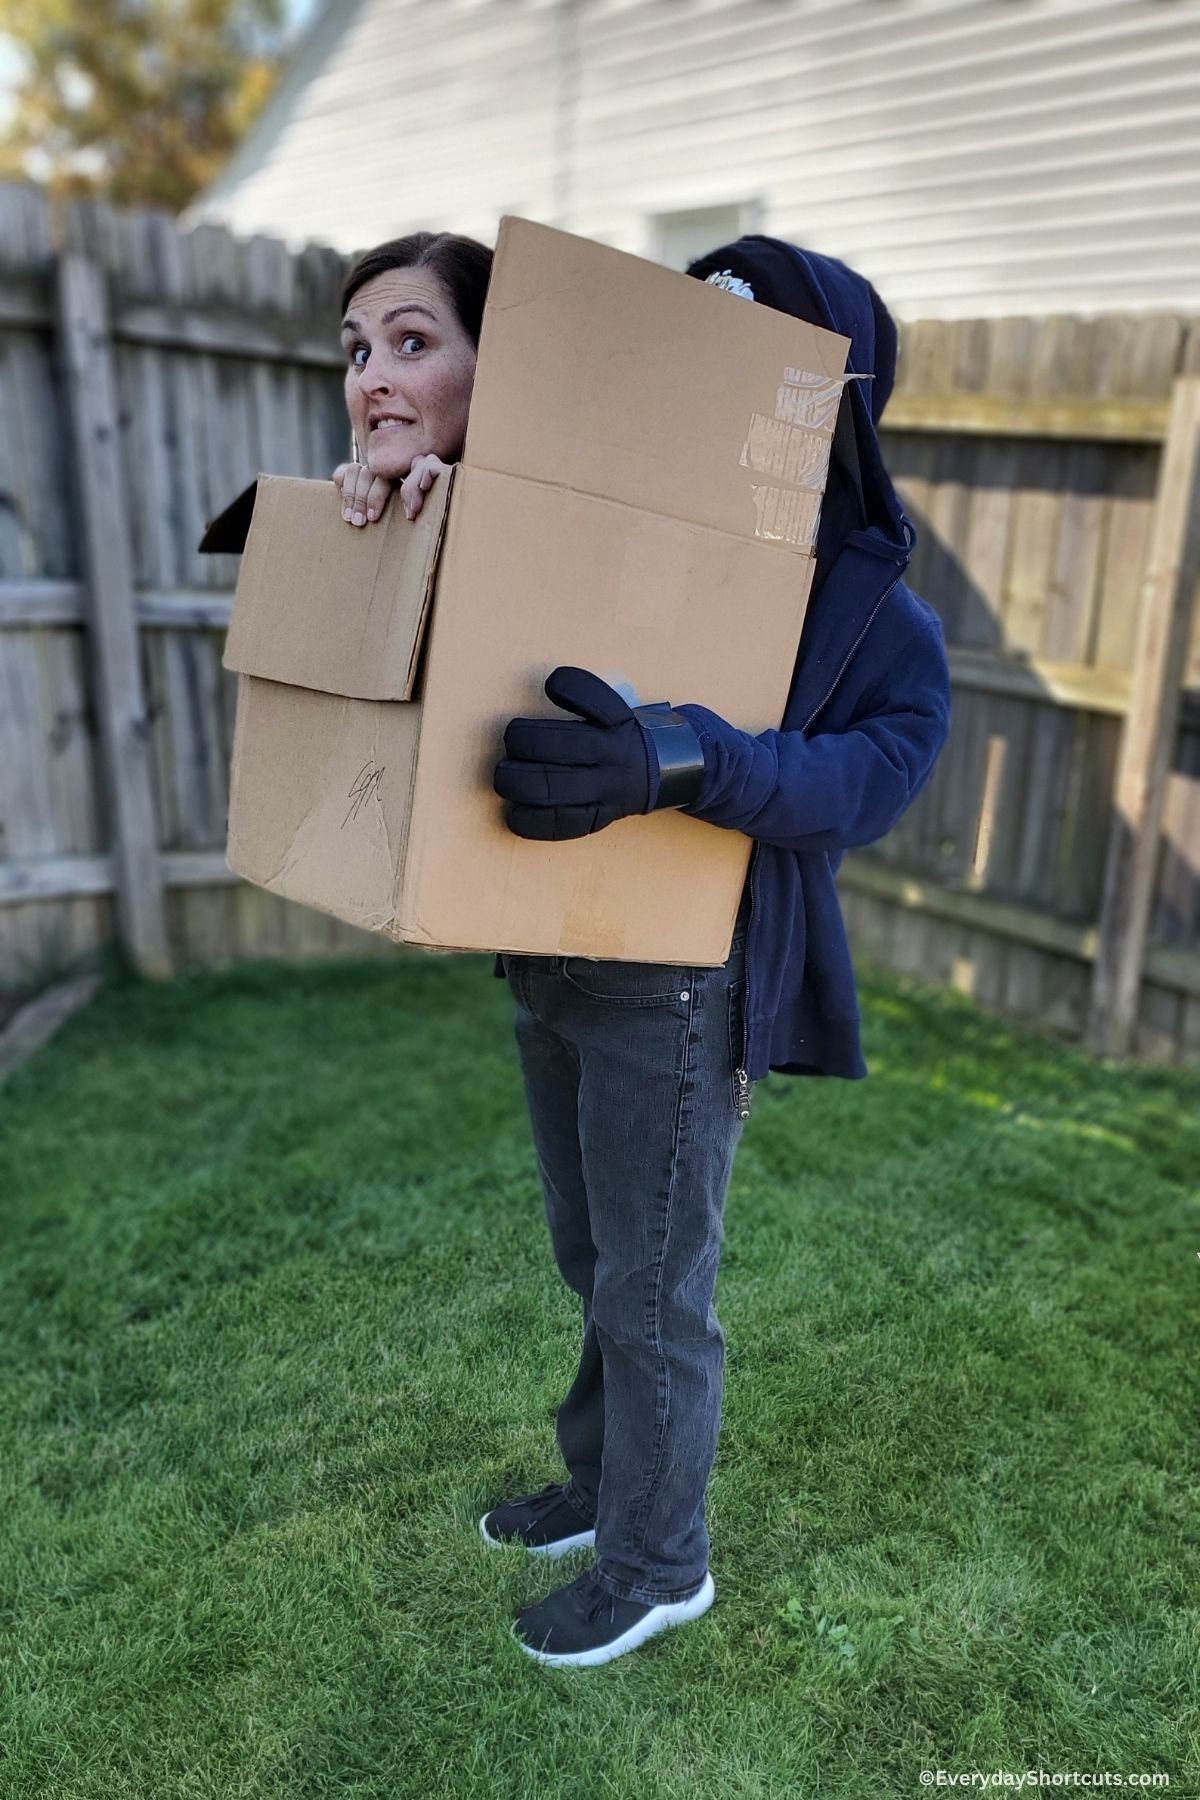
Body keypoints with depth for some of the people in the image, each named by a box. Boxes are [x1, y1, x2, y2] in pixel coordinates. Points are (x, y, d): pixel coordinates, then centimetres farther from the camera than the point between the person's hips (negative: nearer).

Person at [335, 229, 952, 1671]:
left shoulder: (866, 591, -10)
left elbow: (875, 770, -24)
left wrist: (677, 762, -41)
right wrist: (414, 470, -18)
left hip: (678, 986, -6)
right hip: (554, 964, 6)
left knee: (651, 1293, 9)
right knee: (595, 1266, 23)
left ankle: (656, 1565, 35)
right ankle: (602, 1488, 47)